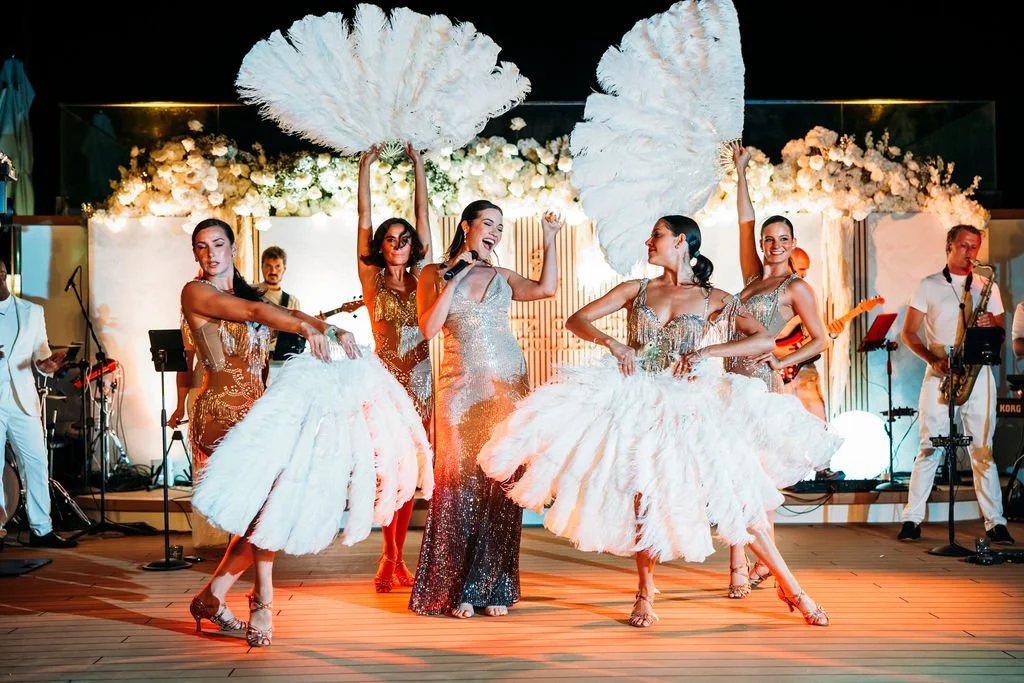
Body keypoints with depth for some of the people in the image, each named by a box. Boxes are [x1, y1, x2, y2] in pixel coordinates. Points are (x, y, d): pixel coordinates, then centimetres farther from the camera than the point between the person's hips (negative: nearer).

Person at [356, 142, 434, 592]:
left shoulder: (420, 279, 10)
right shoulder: (372, 280, 3)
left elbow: (423, 216, 10)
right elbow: (364, 219, 1)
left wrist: (418, 165, 11)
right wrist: (366, 166, 1)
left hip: (420, 380, 3)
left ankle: (395, 558, 10)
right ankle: (391, 557, -2)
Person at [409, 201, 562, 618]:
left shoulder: (502, 277, 15)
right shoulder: (435, 274, 8)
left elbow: (547, 289, 1)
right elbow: (428, 328, -5)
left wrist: (549, 240, 2)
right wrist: (454, 279, -6)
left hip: (508, 384, 3)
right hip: (460, 387, -3)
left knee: (502, 481, 0)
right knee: (460, 480, -5)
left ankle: (494, 587, 7)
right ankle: (458, 590, 3)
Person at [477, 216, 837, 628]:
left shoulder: (715, 299, 2)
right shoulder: (636, 290, 8)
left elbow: (765, 340, -9)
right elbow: (576, 320, 6)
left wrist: (707, 351, -19)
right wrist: (611, 343, -14)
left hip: (691, 405, -2)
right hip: (640, 403, 2)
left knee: (734, 492, -8)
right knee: (642, 493, -5)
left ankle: (790, 587, 3)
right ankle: (645, 595, 12)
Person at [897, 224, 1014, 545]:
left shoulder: (987, 287, 13)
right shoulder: (928, 286, 6)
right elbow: (909, 333, 2)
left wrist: (991, 325, -10)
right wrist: (935, 359, -13)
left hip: (978, 373, 2)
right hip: (939, 375, -1)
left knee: (982, 451, 0)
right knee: (930, 449, -2)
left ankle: (995, 523, 2)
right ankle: (912, 519, 3)